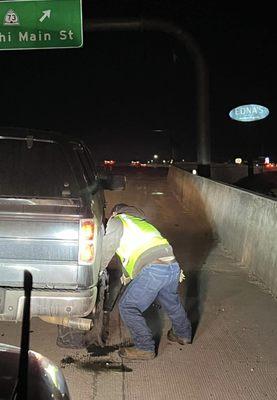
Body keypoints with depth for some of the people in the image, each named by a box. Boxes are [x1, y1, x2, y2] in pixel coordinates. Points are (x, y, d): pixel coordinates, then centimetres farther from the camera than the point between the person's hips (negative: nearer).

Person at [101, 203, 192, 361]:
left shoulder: (117, 220, 14)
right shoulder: (141, 221, 36)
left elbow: (107, 249, 4)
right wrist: (127, 274, 52)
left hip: (153, 269, -8)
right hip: (173, 265, 8)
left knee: (127, 307, 5)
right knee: (172, 303, 31)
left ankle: (145, 348, 8)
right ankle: (184, 334, 49)